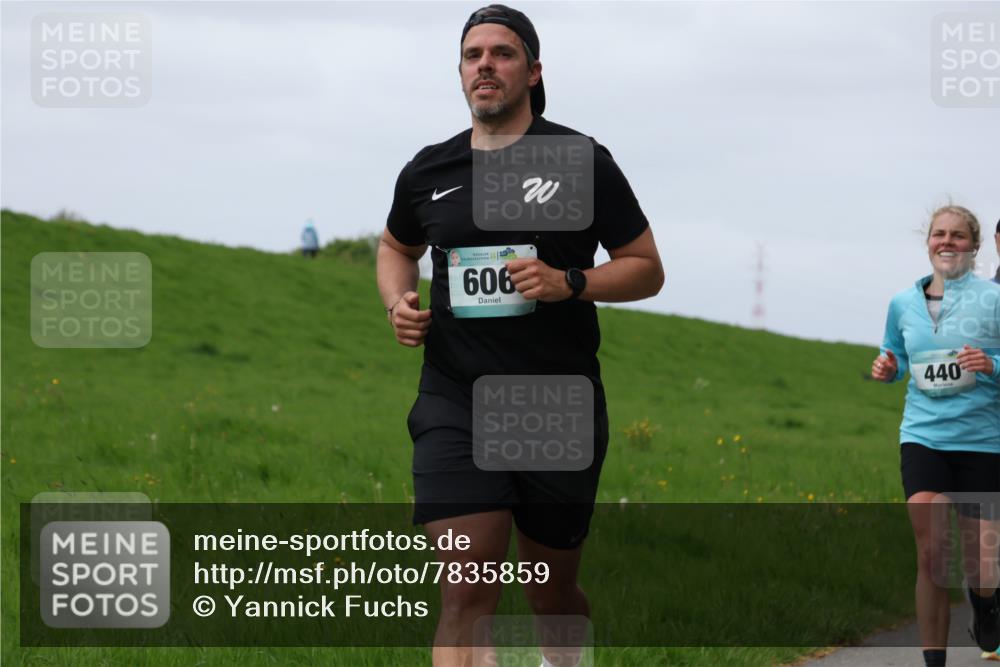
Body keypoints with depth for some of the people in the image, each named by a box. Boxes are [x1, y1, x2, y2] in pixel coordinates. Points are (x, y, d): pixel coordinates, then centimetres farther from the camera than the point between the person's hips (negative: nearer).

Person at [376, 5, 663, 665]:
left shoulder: (583, 162, 0)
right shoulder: (428, 172, 7)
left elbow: (647, 269, 4)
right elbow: (397, 247, 28)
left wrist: (569, 282, -14)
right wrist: (398, 301, 6)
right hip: (456, 405, 1)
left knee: (552, 594, 15)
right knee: (468, 593, -16)